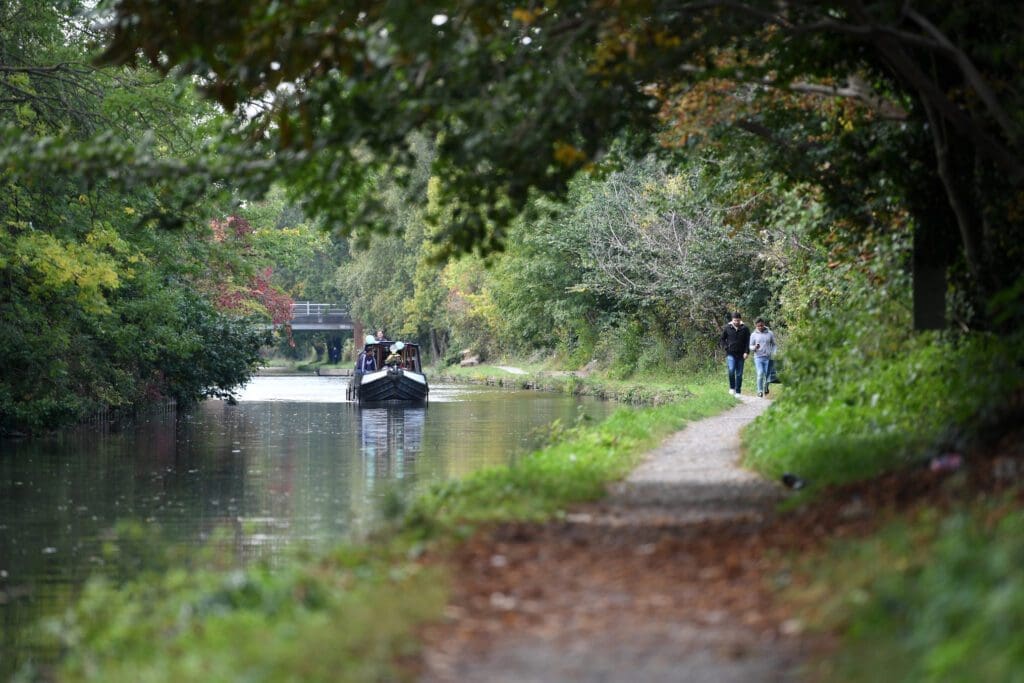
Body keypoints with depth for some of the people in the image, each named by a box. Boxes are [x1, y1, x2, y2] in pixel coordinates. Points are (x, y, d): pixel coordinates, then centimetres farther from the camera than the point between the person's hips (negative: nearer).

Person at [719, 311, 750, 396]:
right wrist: (725, 347, -3)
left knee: (739, 374, 4)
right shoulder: (727, 328, 2)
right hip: (730, 354, -1)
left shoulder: (745, 329, 3)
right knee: (731, 370, -21)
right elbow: (722, 339, 13)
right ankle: (732, 388, -5)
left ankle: (738, 391, 11)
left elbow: (747, 341, 5)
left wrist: (746, 352, -6)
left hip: (740, 355, 1)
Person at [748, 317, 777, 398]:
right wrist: (755, 347, -13)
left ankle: (766, 388, 28)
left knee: (767, 375, 3)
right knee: (760, 373, -16)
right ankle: (759, 391, -10)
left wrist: (774, 353, -2)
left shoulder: (770, 334, 7)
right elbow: (750, 347, 10)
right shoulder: (754, 335, 7)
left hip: (768, 358, 1)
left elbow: (773, 345, 13)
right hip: (758, 357, -1)